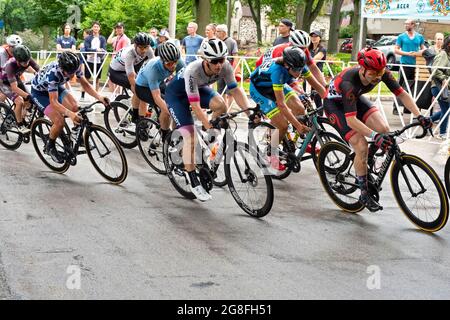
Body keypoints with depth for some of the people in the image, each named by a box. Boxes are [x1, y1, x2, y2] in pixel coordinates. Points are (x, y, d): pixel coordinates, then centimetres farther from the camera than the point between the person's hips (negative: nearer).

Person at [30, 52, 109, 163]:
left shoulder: (74, 67, -26)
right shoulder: (53, 73, -42)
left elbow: (85, 84, -11)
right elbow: (53, 102, -44)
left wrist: (99, 97, -28)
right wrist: (70, 114, -60)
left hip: (57, 87, 6)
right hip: (39, 92, -6)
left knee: (75, 108, -19)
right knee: (59, 121, -21)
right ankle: (50, 147, 3)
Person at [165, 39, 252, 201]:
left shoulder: (225, 67, -26)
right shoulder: (192, 71, -40)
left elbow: (235, 90, -19)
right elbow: (195, 105, -39)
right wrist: (209, 127, -44)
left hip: (199, 88, 5)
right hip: (176, 93, -5)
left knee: (221, 105, -24)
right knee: (189, 136, -17)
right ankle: (194, 183, -9)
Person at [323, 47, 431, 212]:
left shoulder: (382, 73, -25)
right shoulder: (349, 82, -40)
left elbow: (402, 94, -17)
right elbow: (351, 120, -44)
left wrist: (419, 116, -30)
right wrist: (374, 135, -55)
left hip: (355, 98, 6)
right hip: (335, 104, -6)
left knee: (384, 129, -16)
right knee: (361, 146, -19)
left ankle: (367, 161, 14)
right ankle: (364, 195, -4)